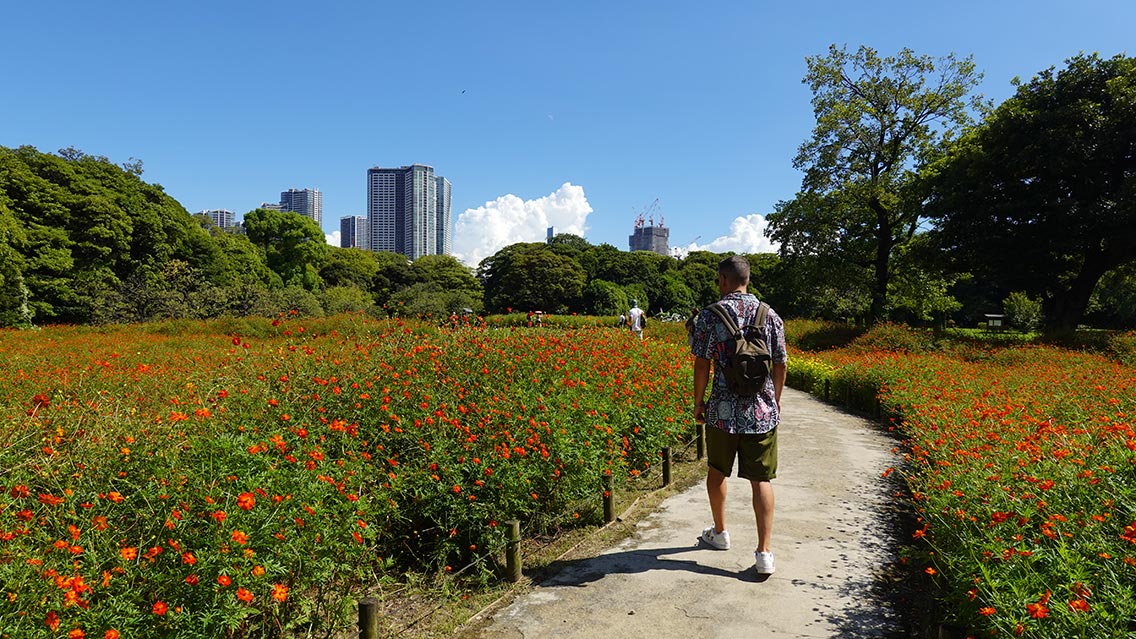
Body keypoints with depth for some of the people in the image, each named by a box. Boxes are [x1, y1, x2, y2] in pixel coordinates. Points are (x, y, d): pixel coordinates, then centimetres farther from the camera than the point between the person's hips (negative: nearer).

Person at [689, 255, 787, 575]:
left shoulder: (710, 315, -8)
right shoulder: (770, 316, 1)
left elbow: (702, 365, -7)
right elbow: (780, 365, 6)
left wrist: (698, 404, 6)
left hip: (723, 411, -1)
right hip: (762, 411, 2)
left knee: (717, 471, 19)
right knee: (761, 479, 5)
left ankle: (720, 532, 35)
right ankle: (764, 552, -1)